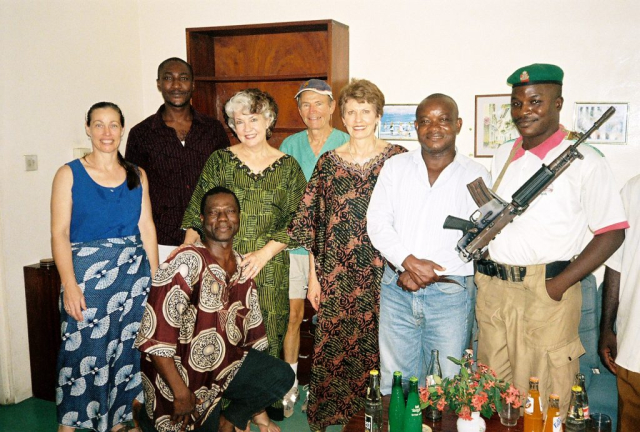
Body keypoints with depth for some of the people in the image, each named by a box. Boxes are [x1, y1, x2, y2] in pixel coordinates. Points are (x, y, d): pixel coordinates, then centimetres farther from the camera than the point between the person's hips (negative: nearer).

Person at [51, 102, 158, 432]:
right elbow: (59, 233, -6)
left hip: (133, 273, 3)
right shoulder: (69, 174, 0)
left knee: (127, 348, 7)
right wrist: (70, 286, -14)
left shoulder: (137, 175, 9)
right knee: (83, 349, -1)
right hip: (86, 273, -3)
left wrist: (155, 278, 3)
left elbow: (146, 227, 8)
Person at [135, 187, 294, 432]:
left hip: (225, 364, 5)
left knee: (281, 376, -15)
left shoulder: (243, 270, 4)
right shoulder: (187, 263, -18)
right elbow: (156, 335, -22)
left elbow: (253, 335, 8)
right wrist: (181, 393, -18)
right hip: (181, 370, -5)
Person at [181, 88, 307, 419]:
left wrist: (265, 253, -9)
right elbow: (196, 215, 5)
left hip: (269, 269, 0)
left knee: (267, 333, 5)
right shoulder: (220, 161, 5)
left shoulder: (288, 166, 5)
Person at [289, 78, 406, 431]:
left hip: (385, 272, -1)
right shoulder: (328, 162, 5)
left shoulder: (398, 158, 1)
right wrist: (313, 276, 4)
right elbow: (311, 222, 7)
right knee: (333, 346, 5)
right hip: (337, 275, 1)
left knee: (380, 347, 6)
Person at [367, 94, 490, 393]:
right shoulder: (394, 168, 7)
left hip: (450, 292, -1)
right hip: (397, 289, 2)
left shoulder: (476, 176, 1)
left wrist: (430, 273, -13)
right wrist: (409, 262, -14)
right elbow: (377, 222, 1)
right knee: (393, 382, 11)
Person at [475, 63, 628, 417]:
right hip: (491, 291, 5)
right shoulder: (502, 157, 12)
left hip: (547, 293, -5)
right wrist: (482, 270, 5)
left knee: (541, 402, 4)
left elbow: (612, 232, -7)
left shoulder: (584, 162, -5)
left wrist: (559, 285, -15)